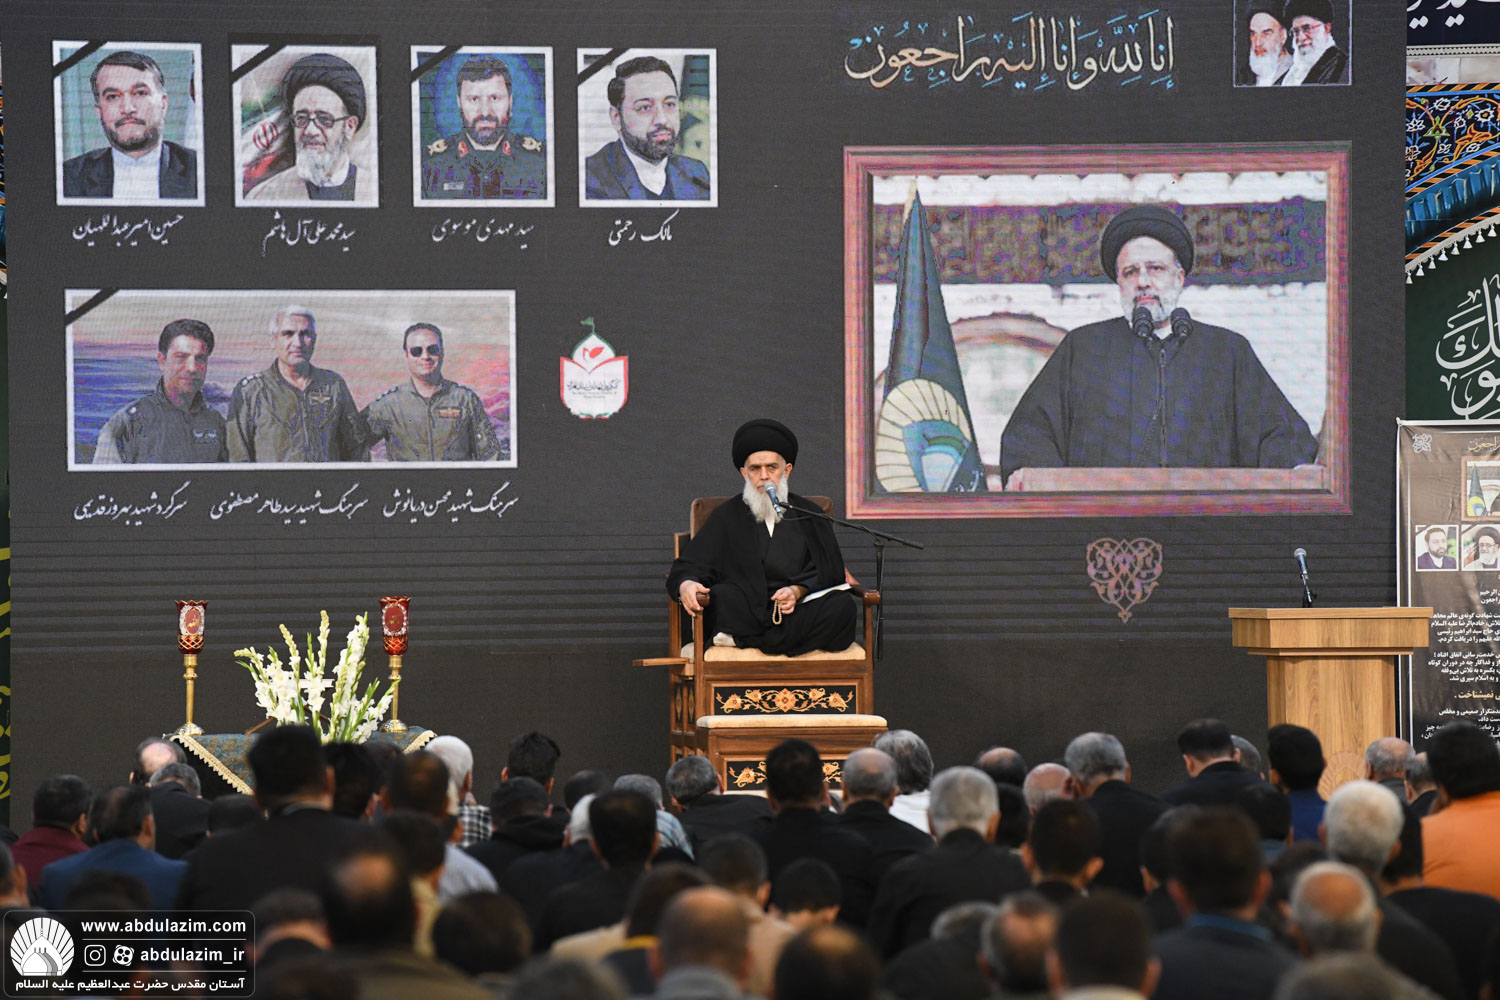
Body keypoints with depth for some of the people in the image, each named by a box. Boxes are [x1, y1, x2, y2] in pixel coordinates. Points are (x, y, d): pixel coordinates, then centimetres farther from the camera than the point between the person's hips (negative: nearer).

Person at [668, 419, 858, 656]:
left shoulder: (807, 514, 21)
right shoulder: (727, 516, 18)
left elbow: (831, 571, 11)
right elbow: (690, 565, 7)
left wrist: (798, 591, -10)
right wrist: (686, 585, -18)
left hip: (797, 609, 2)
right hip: (746, 614, -2)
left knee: (842, 605, -31)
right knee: (724, 597, -35)